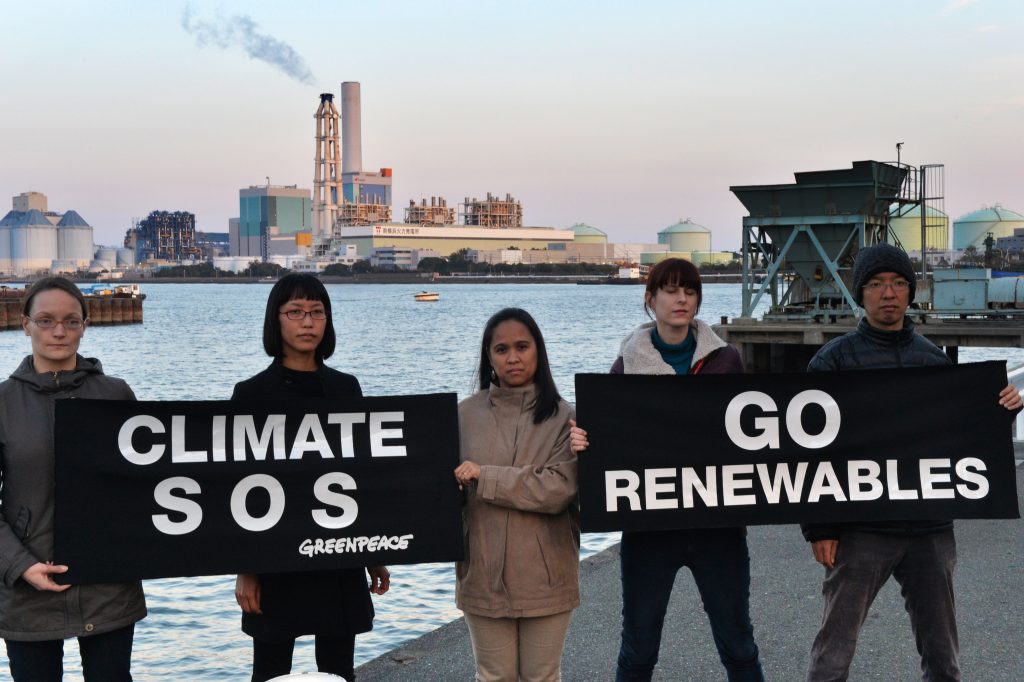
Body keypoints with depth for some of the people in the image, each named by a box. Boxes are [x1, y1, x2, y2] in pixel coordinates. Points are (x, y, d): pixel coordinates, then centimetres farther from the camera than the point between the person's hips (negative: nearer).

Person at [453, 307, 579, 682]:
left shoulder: (562, 416, -4)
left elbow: (559, 489, -14)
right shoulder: (466, 414, 0)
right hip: (484, 574, 1)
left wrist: (485, 478, -16)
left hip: (546, 576, -1)